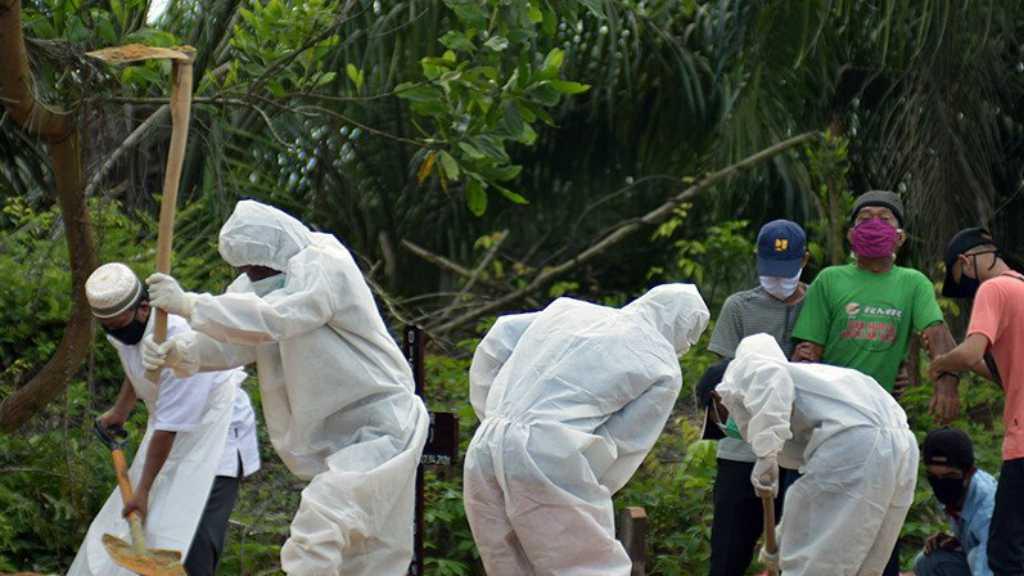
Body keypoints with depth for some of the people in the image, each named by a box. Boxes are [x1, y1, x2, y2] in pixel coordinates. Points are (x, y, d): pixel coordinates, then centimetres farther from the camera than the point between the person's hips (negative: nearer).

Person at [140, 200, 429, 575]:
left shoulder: (326, 268, -20)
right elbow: (234, 342, -1)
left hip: (377, 427, -9)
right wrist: (182, 353, -20)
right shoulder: (268, 280, 7)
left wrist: (187, 304, -29)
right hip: (338, 435, 9)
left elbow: (270, 321, -34)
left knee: (315, 533, -25)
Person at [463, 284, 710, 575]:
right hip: (549, 458, -6)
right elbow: (622, 446, 4)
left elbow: (494, 345, 21)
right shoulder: (663, 369, 7)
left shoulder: (569, 309, 22)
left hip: (484, 448, 6)